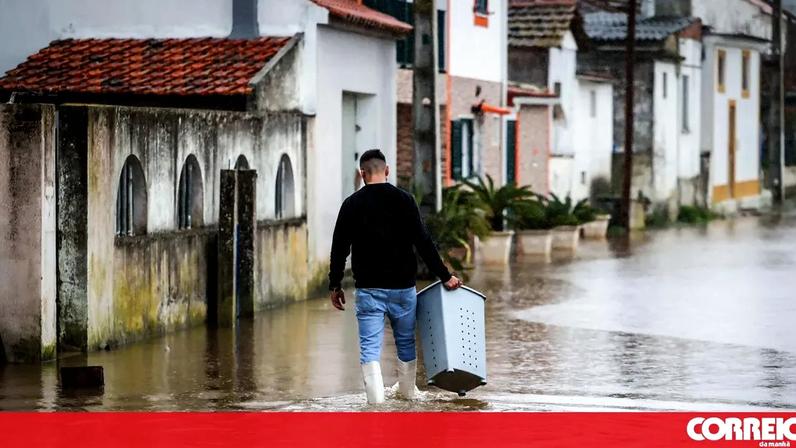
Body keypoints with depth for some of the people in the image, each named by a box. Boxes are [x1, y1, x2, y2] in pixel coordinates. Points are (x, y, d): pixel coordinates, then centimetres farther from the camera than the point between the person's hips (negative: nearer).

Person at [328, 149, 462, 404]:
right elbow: (423, 243, -6)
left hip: (369, 289, -1)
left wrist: (335, 286, 9)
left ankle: (376, 402, -14)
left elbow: (339, 249, 0)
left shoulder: (352, 204, -2)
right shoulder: (403, 200, -2)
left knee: (370, 348, -2)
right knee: (406, 342, 19)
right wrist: (445, 276, -2)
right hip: (403, 287, 1)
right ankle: (407, 392, 32)